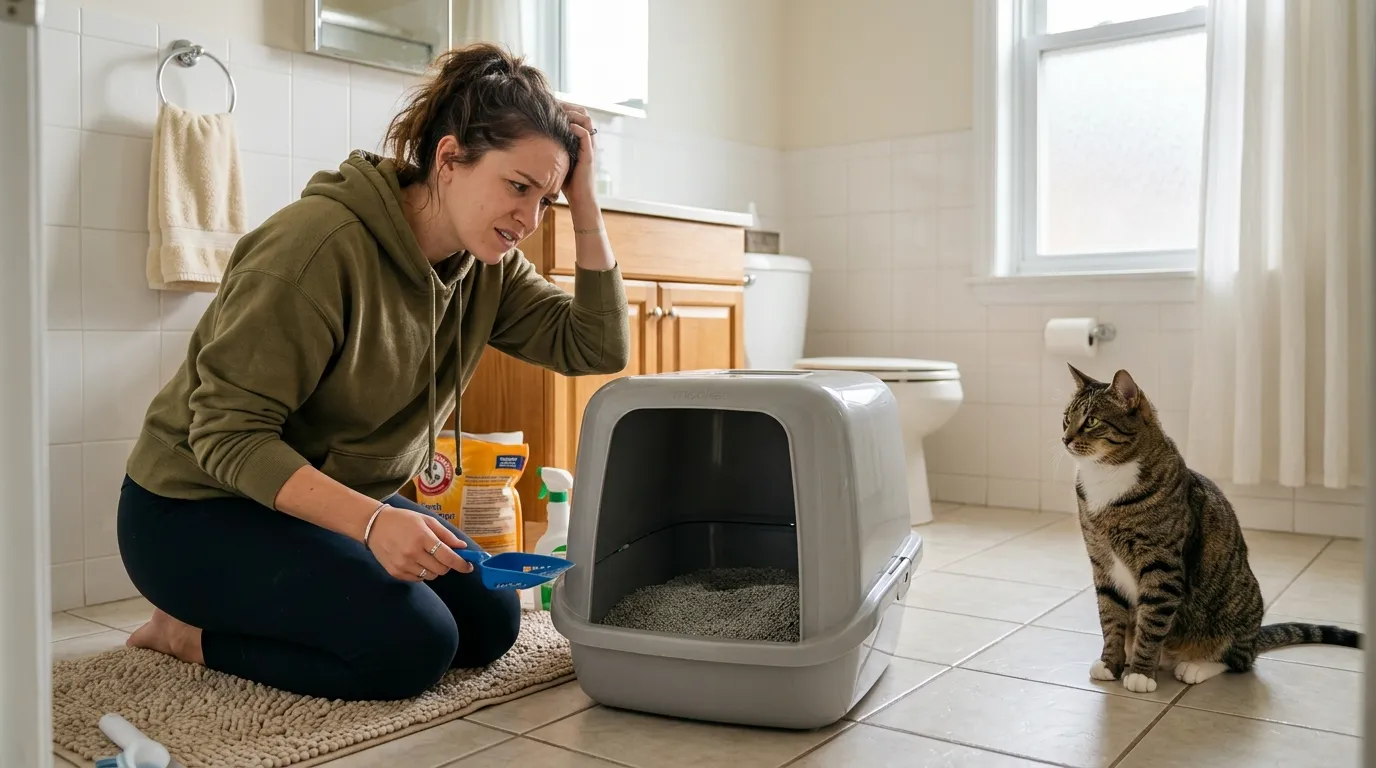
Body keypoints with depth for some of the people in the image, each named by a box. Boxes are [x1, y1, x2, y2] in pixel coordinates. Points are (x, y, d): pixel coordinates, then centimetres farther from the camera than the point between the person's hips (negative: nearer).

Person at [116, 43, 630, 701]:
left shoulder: (487, 265, -4)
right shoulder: (319, 243, -27)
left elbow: (597, 347, -10)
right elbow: (228, 434, -27)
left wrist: (584, 207, -18)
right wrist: (371, 521, -39)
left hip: (344, 500, 8)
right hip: (203, 506, -8)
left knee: (492, 622, -2)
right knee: (412, 645, -23)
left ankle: (251, 611, 13)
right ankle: (191, 632, 0)